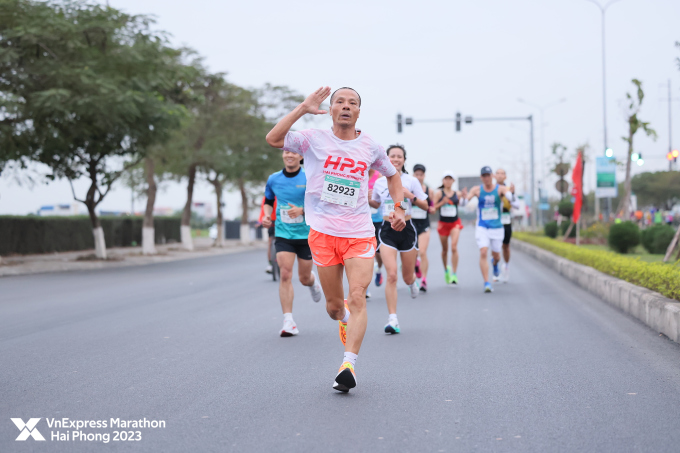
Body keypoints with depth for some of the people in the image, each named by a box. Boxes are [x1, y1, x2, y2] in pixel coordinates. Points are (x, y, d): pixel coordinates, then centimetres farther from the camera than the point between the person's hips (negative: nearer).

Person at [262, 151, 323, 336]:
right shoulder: (273, 179, 3)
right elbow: (268, 201, 19)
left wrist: (302, 211, -21)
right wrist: (267, 216, 0)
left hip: (306, 234, -1)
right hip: (283, 235, 1)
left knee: (304, 278, 9)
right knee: (285, 274, -14)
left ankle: (313, 282, 50)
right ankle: (288, 322, -12)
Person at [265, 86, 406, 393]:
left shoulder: (370, 146, 8)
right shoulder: (314, 140, 1)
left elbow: (391, 174, 25)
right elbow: (273, 139, -14)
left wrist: (399, 207, 11)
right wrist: (303, 109, -16)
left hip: (360, 234, 1)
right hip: (323, 232, 0)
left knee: (357, 298, -15)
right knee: (333, 305, 7)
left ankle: (348, 365, -16)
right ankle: (345, 320, 43)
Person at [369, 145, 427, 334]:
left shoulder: (411, 181, -1)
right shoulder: (379, 182, 4)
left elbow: (425, 205, 1)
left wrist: (410, 195, -15)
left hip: (406, 228, 0)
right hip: (387, 229, 0)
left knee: (407, 277, 9)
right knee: (391, 275, -14)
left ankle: (413, 282, 50)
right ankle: (392, 319, -11)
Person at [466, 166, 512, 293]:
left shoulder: (500, 189, -6)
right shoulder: (477, 190, -4)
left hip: (497, 227, 1)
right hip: (482, 227, -1)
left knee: (496, 254, 12)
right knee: (483, 253, -17)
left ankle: (495, 264, 51)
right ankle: (487, 283, -13)